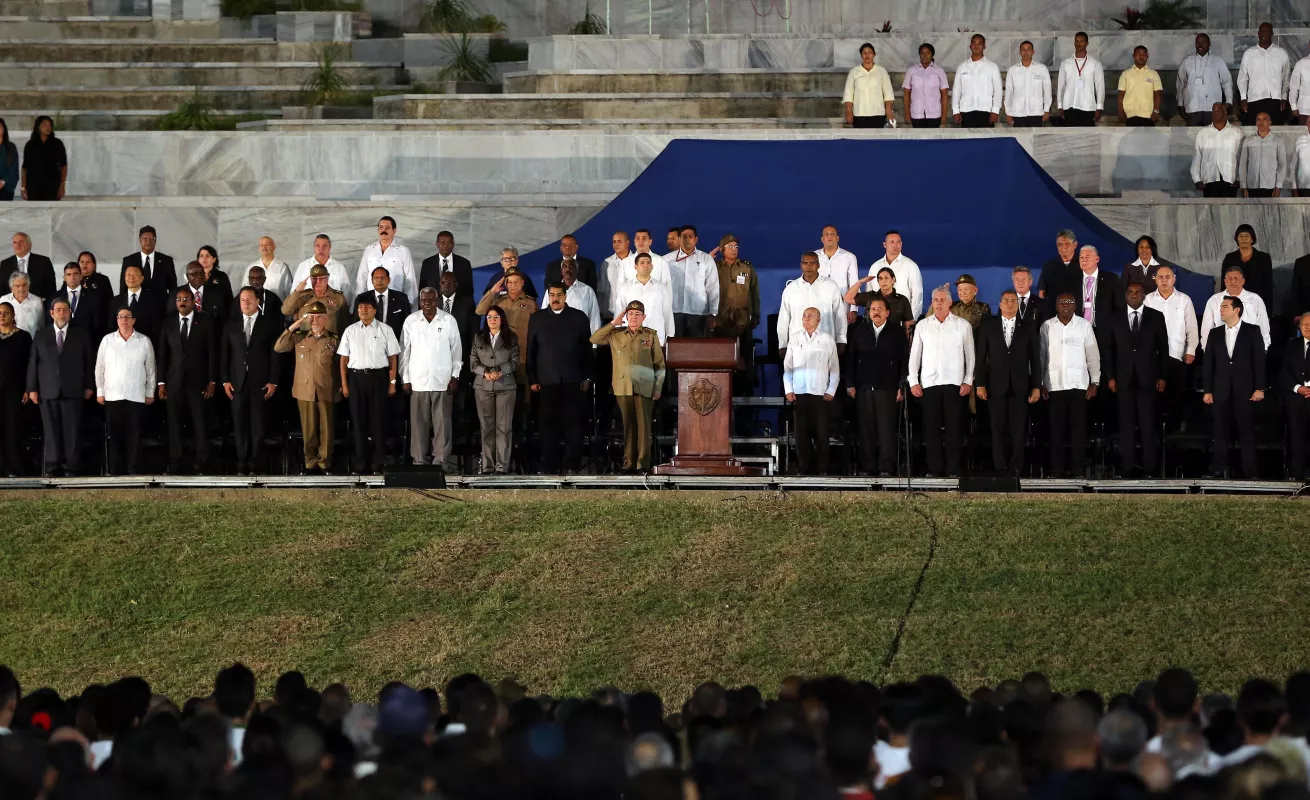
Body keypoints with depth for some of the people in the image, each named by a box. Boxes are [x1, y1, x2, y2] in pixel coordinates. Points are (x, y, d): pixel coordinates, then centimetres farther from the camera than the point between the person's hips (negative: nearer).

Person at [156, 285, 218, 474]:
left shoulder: (206, 322, 3)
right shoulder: (168, 323, 9)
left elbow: (212, 352, 1)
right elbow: (161, 354, 9)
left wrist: (212, 381, -4)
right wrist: (161, 382, 3)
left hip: (197, 380, -2)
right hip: (174, 381, 2)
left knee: (199, 422, -4)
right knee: (175, 423, -1)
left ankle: (201, 463, 0)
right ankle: (175, 463, 1)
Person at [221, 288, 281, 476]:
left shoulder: (269, 324, 4)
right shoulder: (231, 325, 10)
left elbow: (275, 355, 1)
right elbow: (224, 354, 9)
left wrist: (273, 381, -5)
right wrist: (225, 380, 0)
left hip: (260, 382, -2)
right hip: (237, 382, 2)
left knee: (258, 424, -2)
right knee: (240, 424, 0)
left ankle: (254, 463, 2)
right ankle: (242, 463, 4)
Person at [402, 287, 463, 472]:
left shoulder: (449, 321, 3)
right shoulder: (411, 321, 4)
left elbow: (456, 350, 6)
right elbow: (404, 351, 6)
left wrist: (455, 376, 1)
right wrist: (405, 378, 2)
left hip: (442, 380, -1)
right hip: (418, 380, 1)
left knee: (442, 421, -2)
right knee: (418, 421, 1)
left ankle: (441, 460, 1)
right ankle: (420, 460, 6)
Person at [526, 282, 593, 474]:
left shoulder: (579, 318, 8)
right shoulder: (537, 319, 11)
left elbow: (587, 349, 8)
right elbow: (531, 351, 10)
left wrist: (586, 378, 2)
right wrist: (532, 379, 4)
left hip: (572, 382, -1)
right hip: (546, 382, 1)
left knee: (573, 425, -4)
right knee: (548, 426, -1)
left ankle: (570, 466, 0)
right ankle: (549, 467, 2)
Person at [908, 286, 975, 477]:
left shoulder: (962, 325, 5)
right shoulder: (922, 325, 10)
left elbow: (970, 355, 6)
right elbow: (914, 354, 11)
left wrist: (968, 381, -2)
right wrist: (913, 381, 4)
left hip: (954, 383, -2)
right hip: (929, 383, 2)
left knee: (954, 427, -4)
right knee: (931, 427, 1)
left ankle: (953, 469, -1)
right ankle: (934, 469, 5)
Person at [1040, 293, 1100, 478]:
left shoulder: (1084, 325, 4)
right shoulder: (1047, 326, 6)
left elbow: (1093, 355, 5)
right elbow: (1041, 355, 7)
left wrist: (1094, 382, -1)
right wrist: (1040, 384, 3)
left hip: (1078, 385, -1)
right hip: (1054, 385, 1)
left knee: (1079, 427, -2)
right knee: (1057, 428, 1)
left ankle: (1078, 470, 1)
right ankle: (1058, 470, 5)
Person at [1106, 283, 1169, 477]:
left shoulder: (1156, 317, 5)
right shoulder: (1116, 319, 9)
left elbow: (1163, 348, 5)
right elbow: (1109, 349, 9)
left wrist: (1162, 377, -1)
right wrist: (1110, 377, 1)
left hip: (1148, 379, -1)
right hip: (1124, 379, 1)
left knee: (1149, 424, -2)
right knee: (1126, 424, 1)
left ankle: (1149, 467, 0)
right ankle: (1127, 467, 3)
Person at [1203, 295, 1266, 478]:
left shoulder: (1252, 331, 3)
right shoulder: (1214, 334, 12)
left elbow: (1259, 360, -1)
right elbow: (1208, 363, 10)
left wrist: (1259, 388, -7)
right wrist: (1207, 390, 3)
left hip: (1244, 390, -3)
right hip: (1221, 390, 3)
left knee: (1246, 430, -3)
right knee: (1221, 431, 2)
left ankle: (1250, 471, -2)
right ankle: (1218, 469, 3)